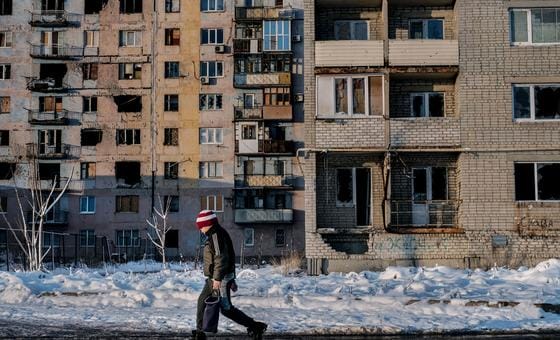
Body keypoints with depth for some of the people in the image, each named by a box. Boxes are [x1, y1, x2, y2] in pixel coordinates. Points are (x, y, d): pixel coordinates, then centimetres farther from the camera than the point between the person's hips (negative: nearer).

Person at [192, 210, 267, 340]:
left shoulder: (216, 235, -15)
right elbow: (230, 257, 22)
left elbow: (221, 258, -24)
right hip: (214, 278, 11)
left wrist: (217, 278, -27)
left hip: (220, 279, -11)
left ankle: (255, 327, -6)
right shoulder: (214, 235, 18)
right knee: (202, 301, 14)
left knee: (226, 308, -8)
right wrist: (232, 279, 24)